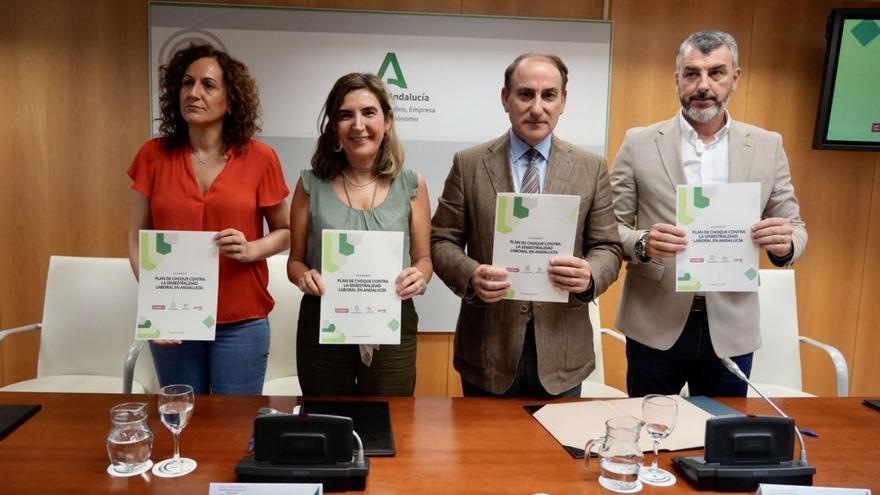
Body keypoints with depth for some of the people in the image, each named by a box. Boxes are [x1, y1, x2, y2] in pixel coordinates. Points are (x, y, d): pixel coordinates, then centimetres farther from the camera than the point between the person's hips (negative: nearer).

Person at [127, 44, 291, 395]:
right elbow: (137, 237, 4)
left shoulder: (260, 159, -4)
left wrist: (251, 249, -16)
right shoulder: (154, 155, 0)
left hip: (241, 323, -1)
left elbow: (286, 232, 4)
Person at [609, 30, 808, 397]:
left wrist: (785, 241, -17)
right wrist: (642, 243, -24)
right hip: (655, 326, -1)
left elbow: (795, 227, 6)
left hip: (731, 328, 2)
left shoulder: (768, 147, 4)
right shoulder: (639, 144, -2)